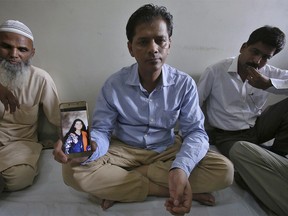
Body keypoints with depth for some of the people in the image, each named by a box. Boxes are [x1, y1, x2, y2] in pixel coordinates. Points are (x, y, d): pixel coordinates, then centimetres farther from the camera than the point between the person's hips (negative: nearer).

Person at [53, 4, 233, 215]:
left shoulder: (185, 84, -10)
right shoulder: (113, 85, -11)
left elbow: (195, 132, -12)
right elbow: (101, 130, -8)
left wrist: (180, 169, -34)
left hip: (167, 150, 2)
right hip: (124, 150, -1)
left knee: (224, 170, -22)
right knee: (74, 172, -27)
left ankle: (118, 185, -19)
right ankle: (167, 188, -19)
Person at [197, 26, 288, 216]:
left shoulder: (269, 73, 2)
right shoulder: (216, 71, -9)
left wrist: (268, 84, -21)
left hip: (258, 128, 5)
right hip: (229, 137, -4)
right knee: (240, 151, -39)